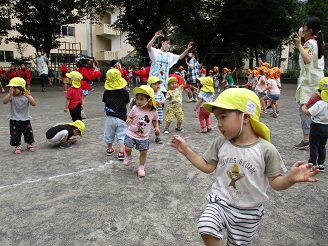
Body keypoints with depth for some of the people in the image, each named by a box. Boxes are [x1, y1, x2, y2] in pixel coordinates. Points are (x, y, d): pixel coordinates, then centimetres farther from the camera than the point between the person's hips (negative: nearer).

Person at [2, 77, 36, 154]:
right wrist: (10, 94, -35)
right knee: (15, 134, 3)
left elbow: (34, 104, -20)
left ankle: (29, 144, 28)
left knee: (29, 132, 7)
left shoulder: (27, 96, -6)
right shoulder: (12, 96, -7)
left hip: (25, 119, 1)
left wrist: (28, 96, -33)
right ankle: (17, 146, 22)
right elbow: (4, 102, -24)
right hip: (14, 120, 0)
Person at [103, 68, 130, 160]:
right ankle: (121, 152, -1)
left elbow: (105, 102, 3)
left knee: (109, 135, 20)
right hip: (121, 117, -2)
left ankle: (109, 149, 37)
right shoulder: (124, 92, -10)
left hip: (110, 117, 2)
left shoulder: (106, 92, -7)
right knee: (121, 136, 6)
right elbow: (127, 102, 2)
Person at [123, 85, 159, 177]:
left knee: (143, 152, 2)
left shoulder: (153, 112, -11)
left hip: (143, 137, 0)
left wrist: (157, 127, -10)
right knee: (127, 148, -6)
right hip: (131, 134, 0)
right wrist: (128, 119, -23)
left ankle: (141, 167, 26)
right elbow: (130, 116, 0)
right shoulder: (135, 108, -13)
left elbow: (155, 120, 7)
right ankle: (128, 156, 32)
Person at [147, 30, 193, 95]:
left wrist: (187, 49, 12)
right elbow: (148, 47, -21)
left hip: (164, 82, 6)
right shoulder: (155, 51, -3)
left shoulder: (169, 55, 16)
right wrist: (155, 37, -33)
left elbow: (180, 57, 26)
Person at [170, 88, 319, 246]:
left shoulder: (266, 150, -18)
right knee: (206, 228, -24)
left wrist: (290, 179, -32)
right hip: (220, 202, 1)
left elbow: (275, 182, -11)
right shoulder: (220, 143, -8)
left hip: (248, 212, -1)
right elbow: (207, 167, 2)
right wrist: (186, 150, -5)